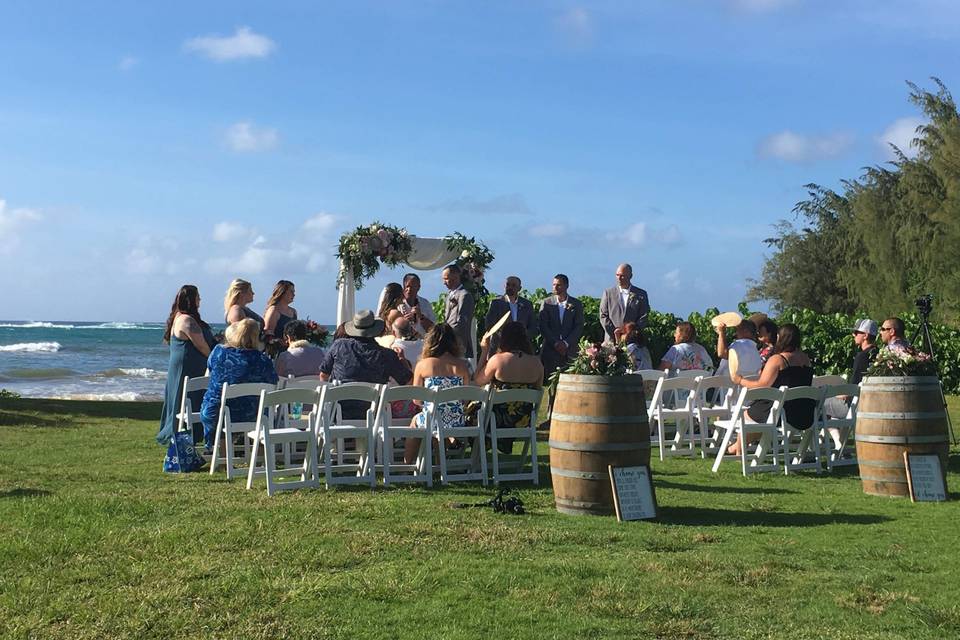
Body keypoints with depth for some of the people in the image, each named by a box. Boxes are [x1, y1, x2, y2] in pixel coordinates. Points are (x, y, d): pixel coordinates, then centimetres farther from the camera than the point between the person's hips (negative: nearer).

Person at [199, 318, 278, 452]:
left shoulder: (218, 351, -13)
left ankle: (211, 446, 47)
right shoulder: (262, 360, -18)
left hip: (215, 415, 1)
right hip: (248, 416, 0)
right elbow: (273, 383, -4)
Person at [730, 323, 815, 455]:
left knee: (747, 414, 17)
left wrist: (740, 381, 1)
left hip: (783, 415, -7)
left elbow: (762, 386, -14)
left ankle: (738, 449, 35)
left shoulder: (776, 359, -14)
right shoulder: (806, 359, 8)